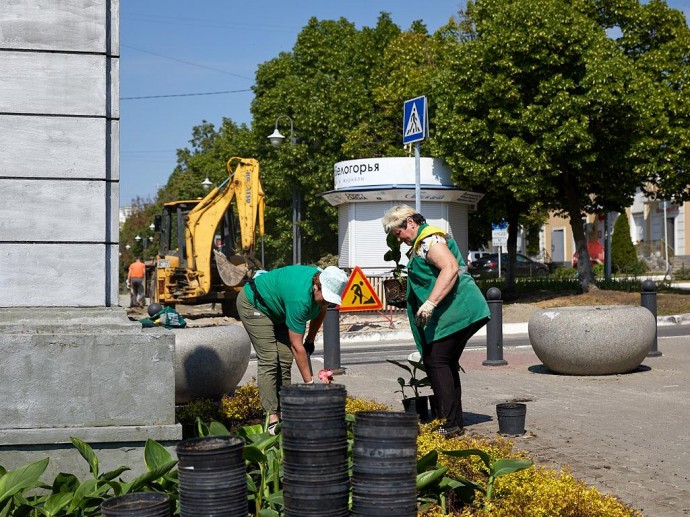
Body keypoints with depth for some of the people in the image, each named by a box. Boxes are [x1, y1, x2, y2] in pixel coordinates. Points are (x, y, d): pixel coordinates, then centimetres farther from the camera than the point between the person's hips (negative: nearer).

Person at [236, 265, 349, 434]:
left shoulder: (325, 283, -18)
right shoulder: (300, 298, -41)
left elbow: (321, 310, 8)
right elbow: (296, 346, -35)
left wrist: (310, 340, 8)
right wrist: (309, 382, -33)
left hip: (277, 309, 8)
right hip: (253, 304, -8)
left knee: (285, 359, -3)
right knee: (269, 359, -18)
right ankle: (272, 417, -18)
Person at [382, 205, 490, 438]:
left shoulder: (430, 239, -11)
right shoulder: (420, 244, 22)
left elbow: (450, 268, -25)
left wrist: (430, 303, -30)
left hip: (455, 311, -11)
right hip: (461, 313, 11)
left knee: (436, 362, -10)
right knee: (447, 364, 14)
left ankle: (449, 424, -11)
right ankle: (456, 422, 19)